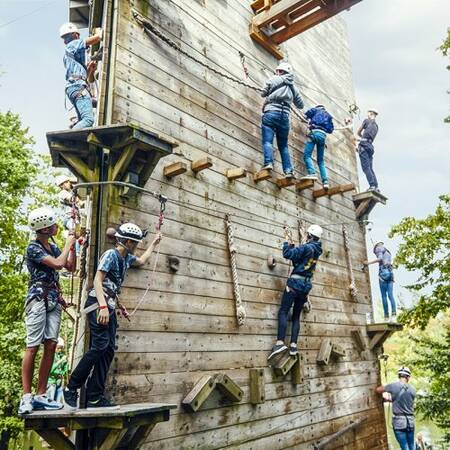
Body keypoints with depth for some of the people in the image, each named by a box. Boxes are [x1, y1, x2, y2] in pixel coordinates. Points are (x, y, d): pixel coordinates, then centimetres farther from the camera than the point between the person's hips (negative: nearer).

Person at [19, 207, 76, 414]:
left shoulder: (53, 247, 16)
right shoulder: (33, 248, -7)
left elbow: (70, 266, 20)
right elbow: (58, 264, -17)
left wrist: (72, 245, 12)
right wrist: (68, 244, -4)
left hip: (54, 300, 7)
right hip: (38, 299, -7)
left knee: (50, 346, 0)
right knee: (33, 346, -9)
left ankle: (40, 396, 4)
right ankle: (26, 397, -5)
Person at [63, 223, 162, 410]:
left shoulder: (126, 258, 16)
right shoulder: (111, 254, -10)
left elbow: (141, 261, 39)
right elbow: (97, 280, -18)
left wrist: (153, 244, 44)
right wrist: (103, 307, -27)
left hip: (110, 306, 9)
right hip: (98, 304, -9)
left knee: (108, 350, 2)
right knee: (99, 346, -17)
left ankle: (94, 397, 5)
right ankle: (71, 389, -5)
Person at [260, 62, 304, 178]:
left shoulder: (273, 79, 9)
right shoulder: (293, 87, 21)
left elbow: (263, 93, 19)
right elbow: (300, 105, 26)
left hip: (271, 112, -4)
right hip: (285, 115, 4)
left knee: (267, 140, -11)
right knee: (283, 144, 8)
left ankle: (268, 163, -32)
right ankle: (288, 170, -3)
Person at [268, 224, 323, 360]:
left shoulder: (307, 247, -11)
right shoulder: (316, 250, 15)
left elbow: (287, 254, -15)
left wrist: (286, 240, -2)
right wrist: (291, 244, 18)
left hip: (295, 282, -8)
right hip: (306, 285, 8)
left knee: (283, 312, -11)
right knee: (296, 316, 9)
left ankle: (280, 342, -22)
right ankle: (293, 346, 2)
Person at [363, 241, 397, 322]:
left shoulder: (379, 248, 8)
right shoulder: (388, 252, 31)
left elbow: (380, 259, -7)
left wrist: (369, 263, -4)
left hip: (383, 272, -6)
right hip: (390, 272, 6)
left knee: (384, 296, -8)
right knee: (390, 295, -4)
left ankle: (386, 317, -13)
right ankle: (394, 315, -19)